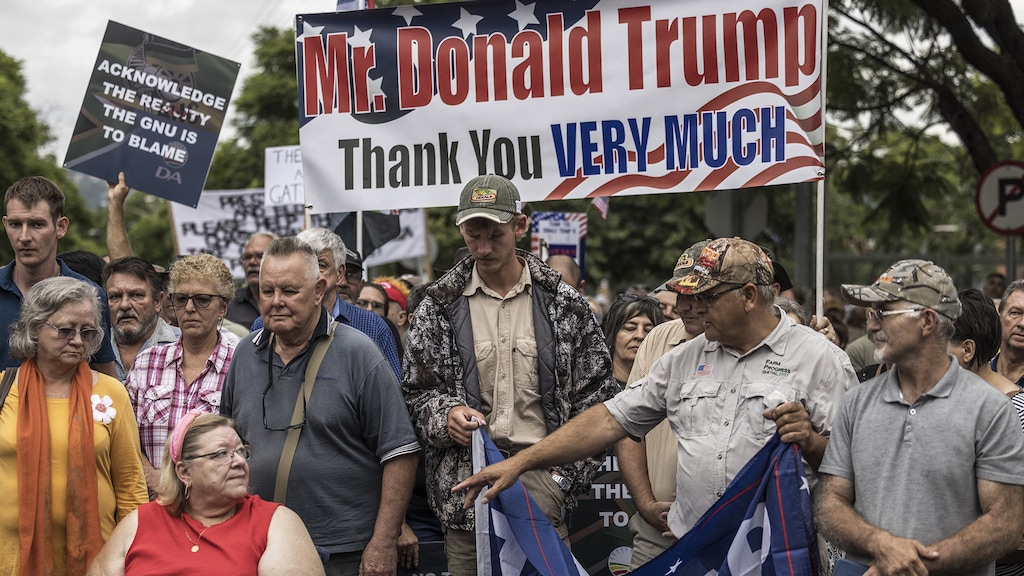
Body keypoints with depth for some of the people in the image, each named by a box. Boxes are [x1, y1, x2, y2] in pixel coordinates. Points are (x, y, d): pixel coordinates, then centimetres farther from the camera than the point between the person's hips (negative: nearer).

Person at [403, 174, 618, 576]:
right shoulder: (438, 307, 8)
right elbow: (416, 392, 13)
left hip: (542, 479, -1)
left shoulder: (564, 304, 5)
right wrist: (446, 415, -10)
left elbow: (595, 397, 7)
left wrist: (570, 475, -1)